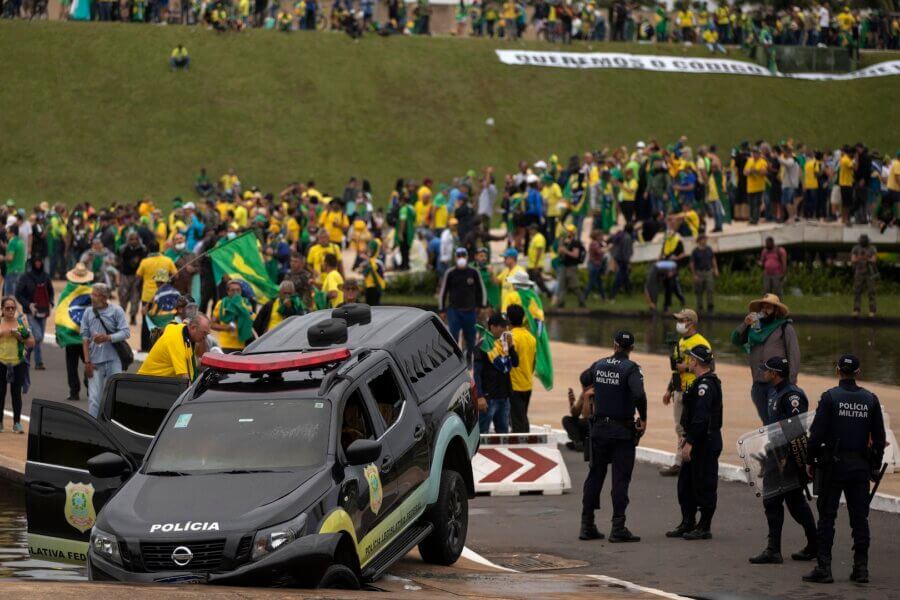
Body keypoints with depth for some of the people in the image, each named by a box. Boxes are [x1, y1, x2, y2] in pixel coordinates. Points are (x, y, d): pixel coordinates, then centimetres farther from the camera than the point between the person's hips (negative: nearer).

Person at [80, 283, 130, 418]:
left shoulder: (116, 311, -1)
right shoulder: (88, 313, 4)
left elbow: (126, 333, -6)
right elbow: (85, 338, 5)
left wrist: (107, 338, -20)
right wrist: (87, 362, -2)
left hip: (113, 361, -1)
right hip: (95, 362, 1)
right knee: (94, 398, -2)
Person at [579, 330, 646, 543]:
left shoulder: (599, 365, 5)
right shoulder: (631, 368, -13)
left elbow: (584, 378, 26)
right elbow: (639, 395, -27)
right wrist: (643, 419, -13)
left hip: (599, 428, 5)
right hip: (623, 430, -5)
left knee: (595, 475, 12)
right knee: (621, 478, -1)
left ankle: (587, 525, 14)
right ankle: (618, 528, -4)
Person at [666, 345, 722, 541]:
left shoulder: (705, 385, -18)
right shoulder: (702, 383, 15)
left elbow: (701, 417, -25)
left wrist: (690, 442, -26)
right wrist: (688, 439, 21)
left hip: (706, 444, -11)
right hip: (700, 442, 11)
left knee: (704, 486, -3)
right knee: (686, 483, 15)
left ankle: (704, 527, 4)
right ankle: (687, 524, 22)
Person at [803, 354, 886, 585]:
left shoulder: (830, 397, -7)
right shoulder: (870, 399, 4)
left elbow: (817, 433, -10)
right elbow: (879, 438, 7)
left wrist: (810, 461, 0)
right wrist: (876, 466, 16)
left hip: (833, 464, -3)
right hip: (861, 466, 3)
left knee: (826, 517, 0)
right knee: (859, 518, 8)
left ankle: (823, 568, -4)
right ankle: (861, 568, 7)